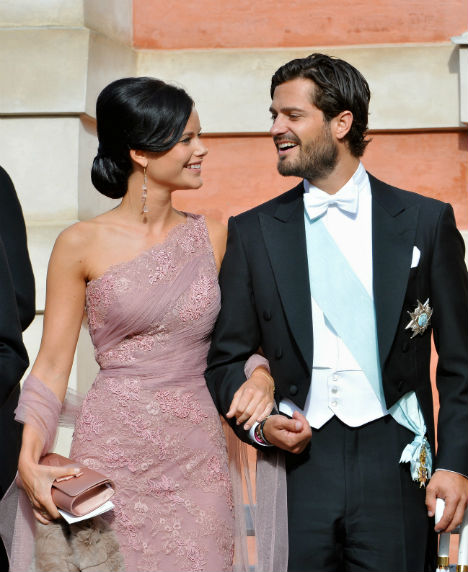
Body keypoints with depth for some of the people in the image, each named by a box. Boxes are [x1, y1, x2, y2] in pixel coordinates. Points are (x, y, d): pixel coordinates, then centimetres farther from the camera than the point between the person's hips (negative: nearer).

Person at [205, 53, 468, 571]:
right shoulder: (253, 232, 7)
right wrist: (258, 423, -7)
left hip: (395, 466, -1)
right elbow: (227, 358, 10)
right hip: (296, 463, 1)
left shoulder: (426, 221, 4)